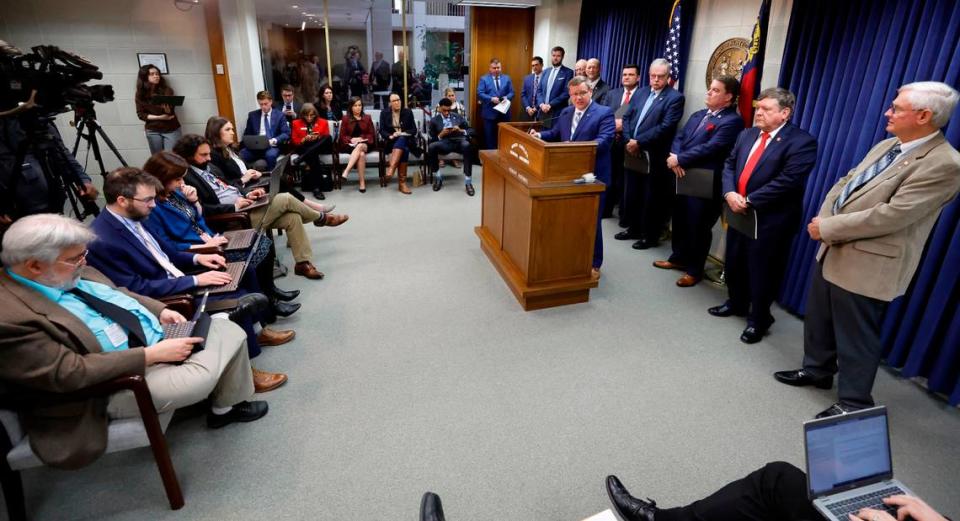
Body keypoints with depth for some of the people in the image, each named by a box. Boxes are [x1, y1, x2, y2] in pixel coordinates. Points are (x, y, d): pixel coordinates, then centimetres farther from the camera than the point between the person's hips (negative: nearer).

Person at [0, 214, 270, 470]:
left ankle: (232, 401, 18)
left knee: (229, 330, 0)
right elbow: (69, 373, -26)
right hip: (119, 382, -8)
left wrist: (160, 310, 0)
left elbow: (118, 295, 17)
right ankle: (225, 408, 9)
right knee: (200, 379, -26)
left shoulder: (66, 275, 2)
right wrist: (152, 355, -25)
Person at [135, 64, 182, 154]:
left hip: (171, 129, -2)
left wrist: (168, 109, -35)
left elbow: (170, 111, -12)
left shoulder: (166, 90, -2)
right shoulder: (140, 94, 3)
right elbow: (141, 114, 0)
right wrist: (159, 117, -13)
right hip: (153, 131, 2)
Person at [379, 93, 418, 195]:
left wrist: (404, 134, -14)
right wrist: (390, 136, -19)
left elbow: (414, 129, 5)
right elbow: (382, 131, 2)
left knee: (401, 140, -38)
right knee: (404, 149, -35)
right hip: (391, 141, -1)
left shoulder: (408, 112, 10)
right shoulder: (384, 113, 10)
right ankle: (402, 183, -44)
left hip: (406, 140, 1)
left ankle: (391, 168, -51)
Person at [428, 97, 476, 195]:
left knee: (467, 146, -37)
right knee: (431, 147, -34)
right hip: (444, 143, 0)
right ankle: (438, 178, -14)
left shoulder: (458, 117, 19)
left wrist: (460, 130, -5)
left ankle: (468, 182, -32)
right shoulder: (434, 120, 14)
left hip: (459, 141, 0)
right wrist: (441, 134, -11)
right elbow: (432, 139, 8)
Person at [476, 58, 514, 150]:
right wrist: (491, 99, -19)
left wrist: (507, 97, -13)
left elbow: (511, 92, 9)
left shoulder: (507, 78, 12)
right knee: (489, 137, 2)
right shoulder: (484, 79, 2)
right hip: (490, 113, -3)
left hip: (504, 113, 3)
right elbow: (479, 93, -7)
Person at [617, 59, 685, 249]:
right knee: (631, 195, 15)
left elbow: (665, 127, -17)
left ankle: (651, 235, 17)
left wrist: (638, 142, -18)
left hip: (654, 157, -6)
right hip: (633, 154, 6)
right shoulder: (641, 92, 13)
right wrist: (628, 140, -8)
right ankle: (633, 228, 31)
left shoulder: (675, 98, -7)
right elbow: (627, 117, 9)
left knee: (652, 199, 4)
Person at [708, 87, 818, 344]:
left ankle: (758, 319, 24)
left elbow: (787, 181, -22)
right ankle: (736, 303, 42)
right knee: (734, 263, 19)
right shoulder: (747, 135, 9)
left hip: (770, 220, -7)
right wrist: (729, 193, -13)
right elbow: (729, 165, 6)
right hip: (739, 214, 7)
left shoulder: (801, 142, -13)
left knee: (762, 272, 5)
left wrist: (749, 201, -21)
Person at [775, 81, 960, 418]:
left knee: (855, 337, 5)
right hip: (834, 252, 9)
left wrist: (827, 227, -19)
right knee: (819, 319, 22)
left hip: (866, 265, -9)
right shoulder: (886, 145, 9)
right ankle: (817, 369, 43)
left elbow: (891, 216, -25)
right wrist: (823, 221, -7)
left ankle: (853, 403, 23)